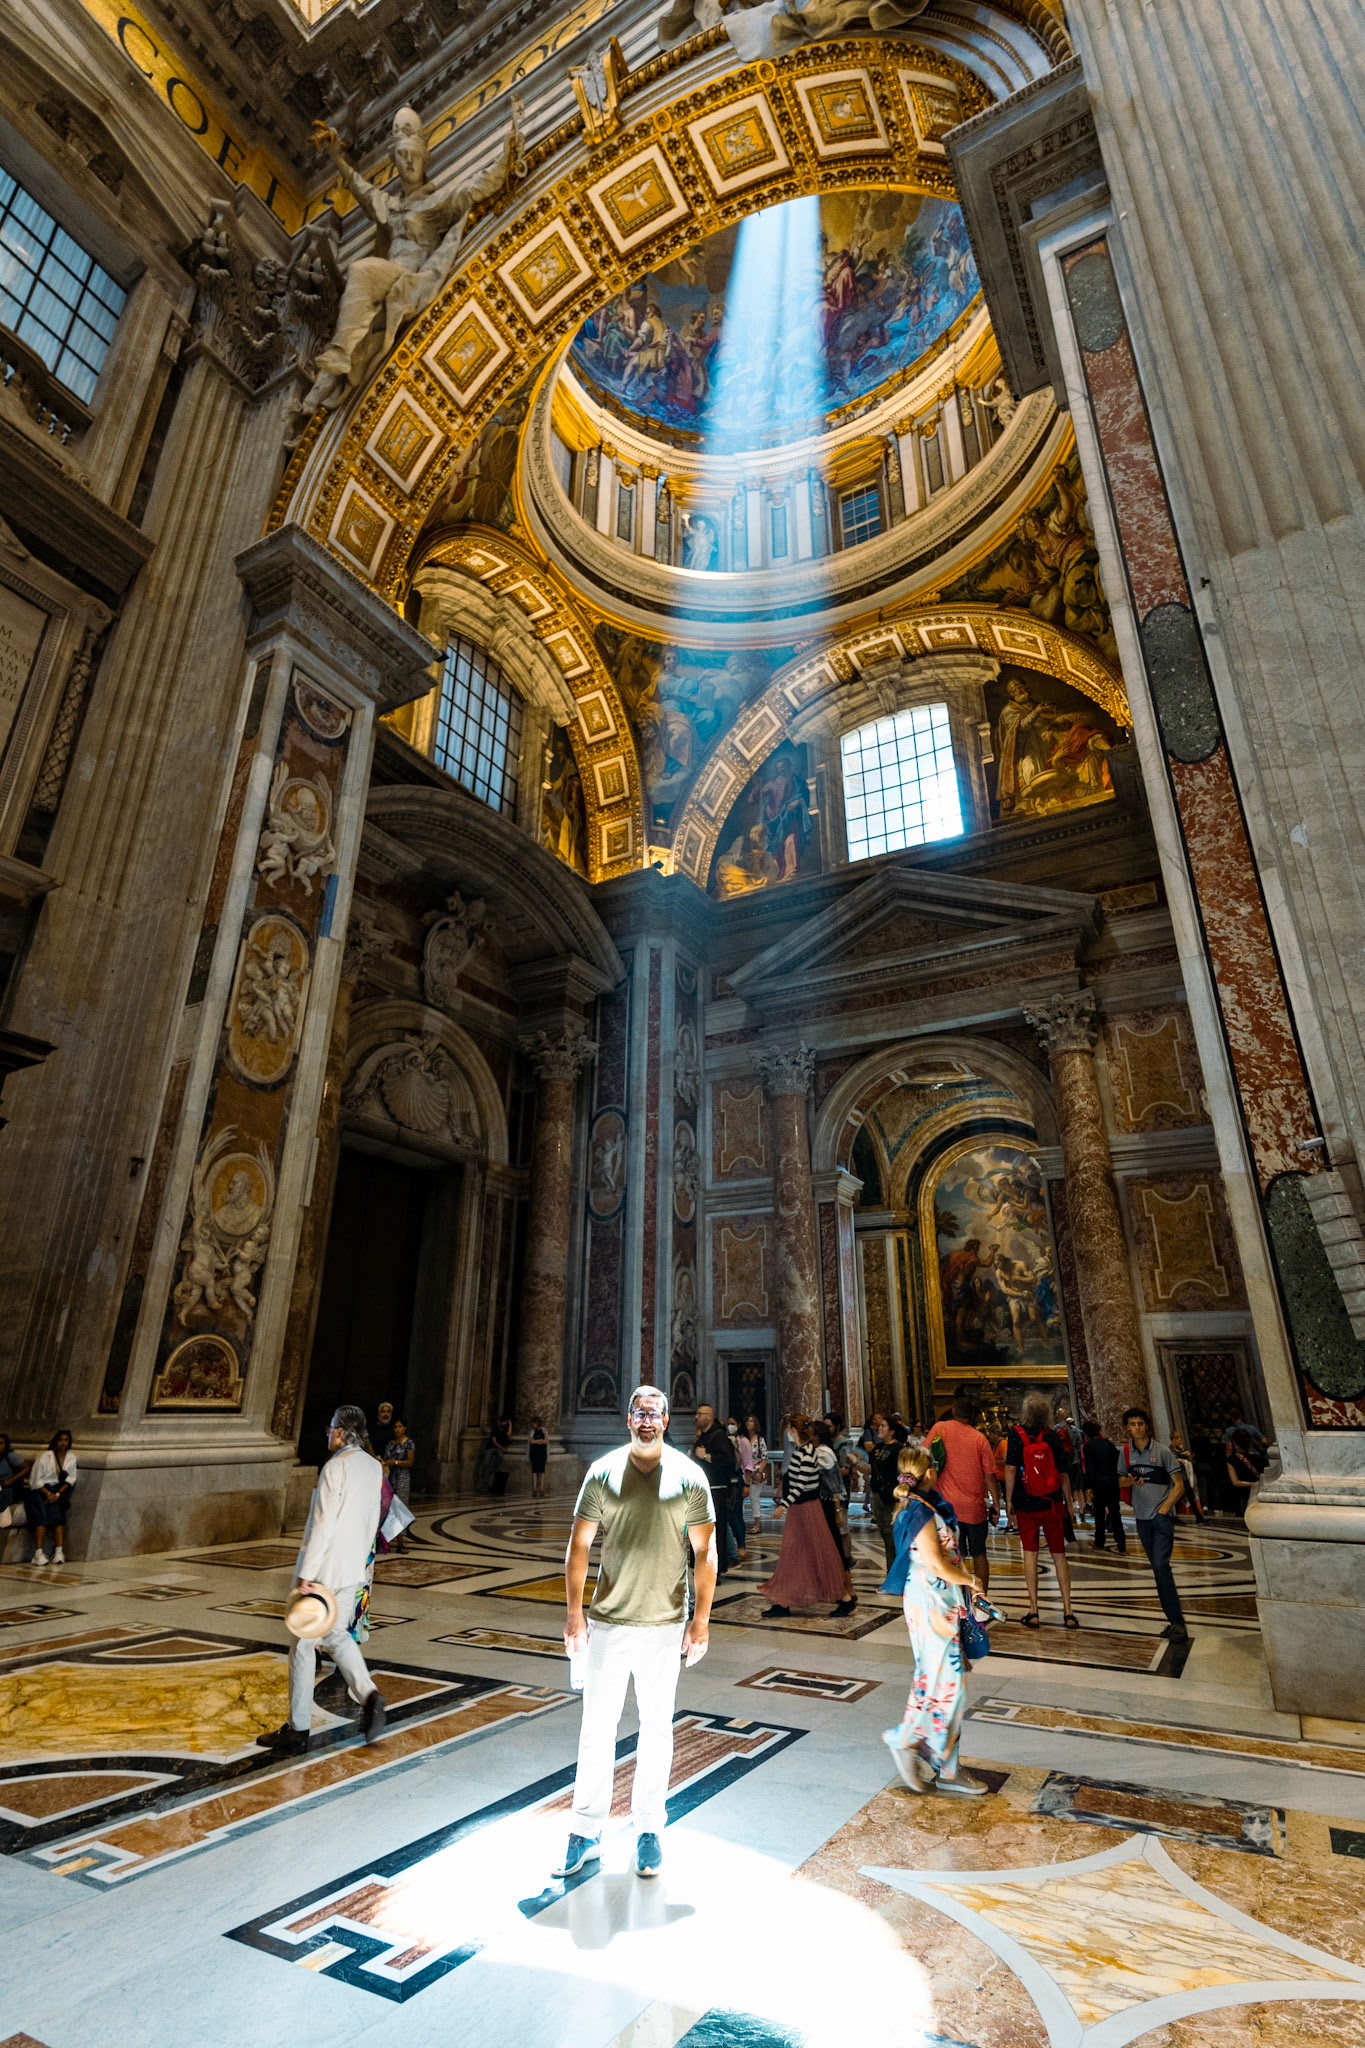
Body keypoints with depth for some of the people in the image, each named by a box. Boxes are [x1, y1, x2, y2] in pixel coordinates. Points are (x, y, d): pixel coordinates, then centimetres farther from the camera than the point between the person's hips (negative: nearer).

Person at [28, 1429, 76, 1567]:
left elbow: (71, 1478, 2)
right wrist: (48, 1493, -15)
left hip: (58, 1489, 3)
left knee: (59, 1515, -18)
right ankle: (38, 1552, -24)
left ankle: (59, 1552, -22)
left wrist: (58, 1493, -11)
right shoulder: (44, 1456, -8)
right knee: (41, 1515, -24)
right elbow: (36, 1480, -6)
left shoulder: (71, 1457, 3)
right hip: (40, 1490, -2)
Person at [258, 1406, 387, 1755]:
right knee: (336, 1635, 20)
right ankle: (368, 1695, 2)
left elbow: (323, 1525, -22)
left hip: (323, 1569, -7)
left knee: (303, 1644, 8)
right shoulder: (373, 1467, 6)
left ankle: (297, 1730, 18)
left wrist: (305, 1574, -17)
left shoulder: (336, 1467, -18)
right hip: (353, 1569, 7)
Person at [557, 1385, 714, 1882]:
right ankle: (586, 1833, 26)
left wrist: (701, 1618, -4)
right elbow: (578, 1544, -1)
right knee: (596, 1729, 9)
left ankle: (648, 1830, 31)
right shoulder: (603, 1472, -5)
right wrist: (573, 1610, -5)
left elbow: (704, 1552, -2)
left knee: (657, 1729, 13)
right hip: (607, 1621, 0)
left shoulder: (689, 1477, -6)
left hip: (665, 1624, 0)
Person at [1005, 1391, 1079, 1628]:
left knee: (1030, 1553, 8)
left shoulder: (1016, 1434, -9)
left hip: (1026, 1504, -1)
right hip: (1052, 1504, 1)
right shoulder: (1053, 1436, -5)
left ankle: (1033, 1611, 8)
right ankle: (1067, 1612, 11)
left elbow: (1011, 1469, -13)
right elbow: (1064, 1474, -3)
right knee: (1059, 1555, 11)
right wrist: (1068, 1502, 10)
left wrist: (1009, 1500, -4)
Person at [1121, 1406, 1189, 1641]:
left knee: (1161, 1565, -14)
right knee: (1157, 1568, 10)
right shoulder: (1126, 1452, 3)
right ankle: (1174, 1619, 20)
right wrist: (1131, 1482, -8)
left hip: (1162, 1516, -5)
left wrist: (1165, 1507, -14)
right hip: (1141, 1516, 5)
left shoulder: (1162, 1451, -8)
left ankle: (1177, 1622, -8)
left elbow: (1179, 1485, -5)